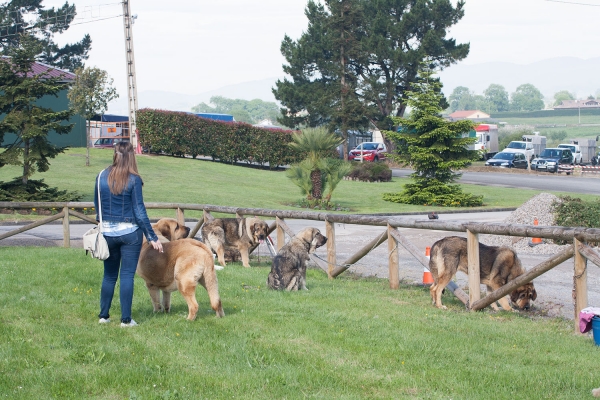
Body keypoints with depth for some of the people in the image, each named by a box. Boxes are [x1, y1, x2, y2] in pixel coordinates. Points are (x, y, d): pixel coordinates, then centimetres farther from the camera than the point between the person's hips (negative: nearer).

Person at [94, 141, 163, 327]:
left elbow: (97, 205, 9)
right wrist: (152, 237, -7)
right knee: (127, 275, 1)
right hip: (130, 232, -3)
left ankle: (103, 315, 18)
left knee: (109, 275, 15)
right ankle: (126, 319, 2)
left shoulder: (102, 177, -1)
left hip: (107, 233, 3)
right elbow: (139, 211, -11)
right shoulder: (134, 180, -11)